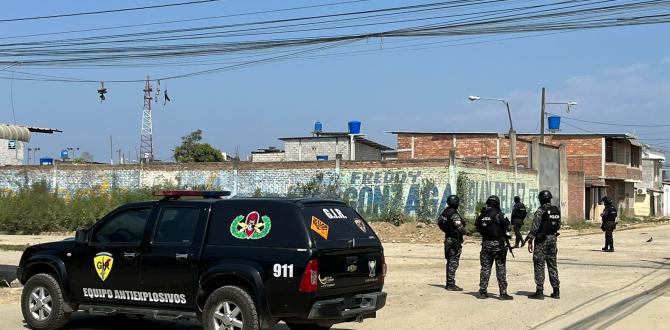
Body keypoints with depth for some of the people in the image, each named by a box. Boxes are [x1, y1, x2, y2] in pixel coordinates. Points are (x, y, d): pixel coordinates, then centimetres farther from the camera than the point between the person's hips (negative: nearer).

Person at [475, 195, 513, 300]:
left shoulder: (482, 215, 3)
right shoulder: (498, 215, -12)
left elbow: (478, 227, 7)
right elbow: (507, 226, -8)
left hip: (486, 244, 4)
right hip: (498, 244, -4)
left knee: (485, 268, 10)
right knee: (501, 269, 0)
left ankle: (482, 292, 10)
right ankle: (503, 293, 0)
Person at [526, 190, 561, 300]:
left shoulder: (540, 211, -14)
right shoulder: (557, 210, 7)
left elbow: (534, 227, -16)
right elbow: (558, 226, 12)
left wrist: (530, 241, -12)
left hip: (541, 240, -6)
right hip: (552, 239, 6)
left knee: (539, 266, -1)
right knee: (552, 265, 12)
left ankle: (539, 291, -3)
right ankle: (556, 291, 11)